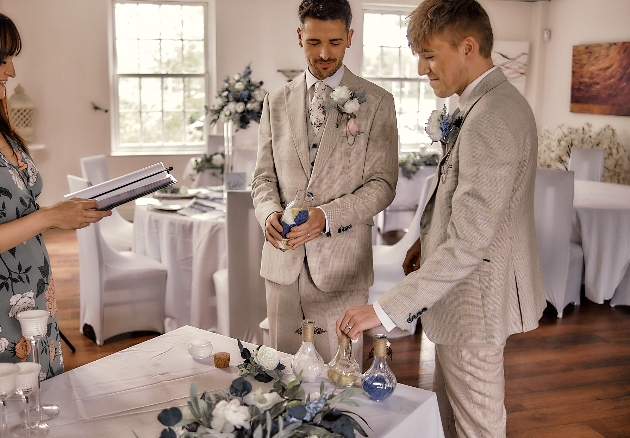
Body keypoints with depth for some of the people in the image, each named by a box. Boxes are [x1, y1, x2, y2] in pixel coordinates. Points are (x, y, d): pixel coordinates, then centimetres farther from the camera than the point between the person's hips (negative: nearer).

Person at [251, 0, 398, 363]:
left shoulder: (376, 103, 0)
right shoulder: (277, 103, 11)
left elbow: (382, 184, -5)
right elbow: (264, 176, 12)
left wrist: (327, 215, -20)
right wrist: (270, 212, -11)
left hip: (341, 264, -3)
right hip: (284, 259, 3)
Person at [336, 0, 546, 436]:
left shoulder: (491, 121, -27)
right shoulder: (493, 101, 7)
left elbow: (469, 243, -32)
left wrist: (385, 309, -31)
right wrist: (430, 238, 11)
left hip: (475, 297, -10)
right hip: (469, 288, 10)